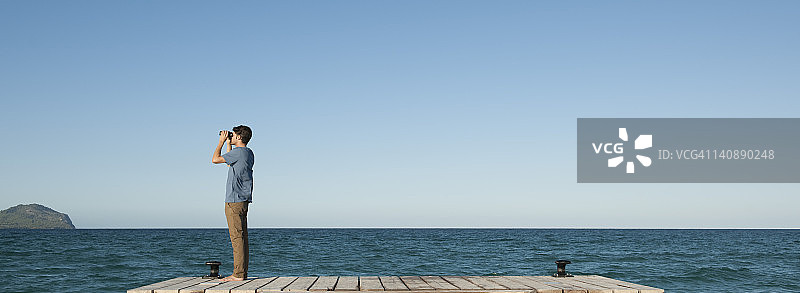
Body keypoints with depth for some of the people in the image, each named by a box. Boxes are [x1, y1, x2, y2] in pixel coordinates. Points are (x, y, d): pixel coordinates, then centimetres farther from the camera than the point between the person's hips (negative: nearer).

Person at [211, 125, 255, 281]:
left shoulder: (238, 152, -13)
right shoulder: (249, 153, 15)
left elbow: (215, 159, -11)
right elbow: (230, 162, 32)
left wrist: (221, 142, 0)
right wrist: (228, 144, 26)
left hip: (234, 201, -10)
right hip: (243, 200, 10)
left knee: (237, 237, -9)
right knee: (242, 237, 9)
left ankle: (238, 274, -10)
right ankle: (242, 272, 12)